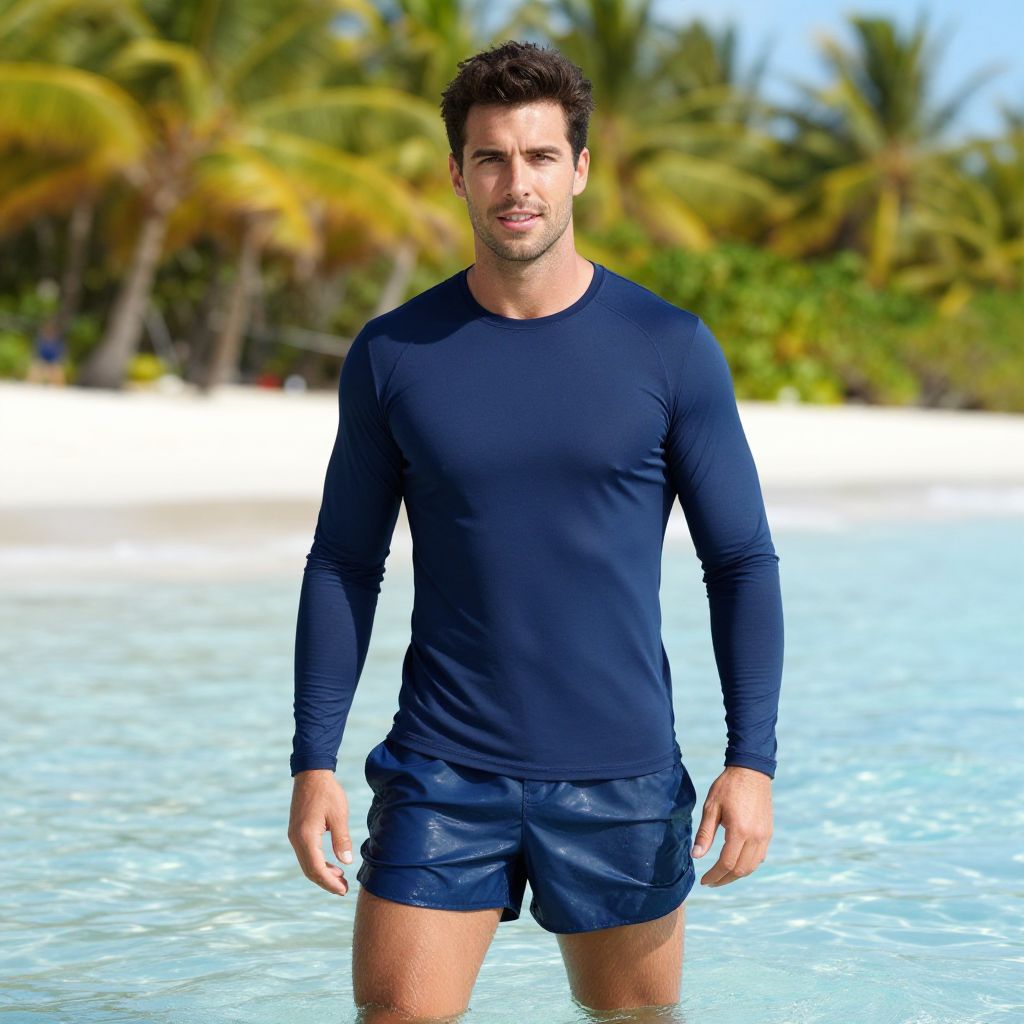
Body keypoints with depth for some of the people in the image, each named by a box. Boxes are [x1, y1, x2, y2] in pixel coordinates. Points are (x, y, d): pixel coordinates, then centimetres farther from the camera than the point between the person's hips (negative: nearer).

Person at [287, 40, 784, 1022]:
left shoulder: (671, 348, -2)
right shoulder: (392, 354, 1)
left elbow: (743, 562, 1)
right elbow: (343, 565, 7)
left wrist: (752, 760, -7)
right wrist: (313, 763, 0)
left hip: (622, 781, 0)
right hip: (440, 777, 0)